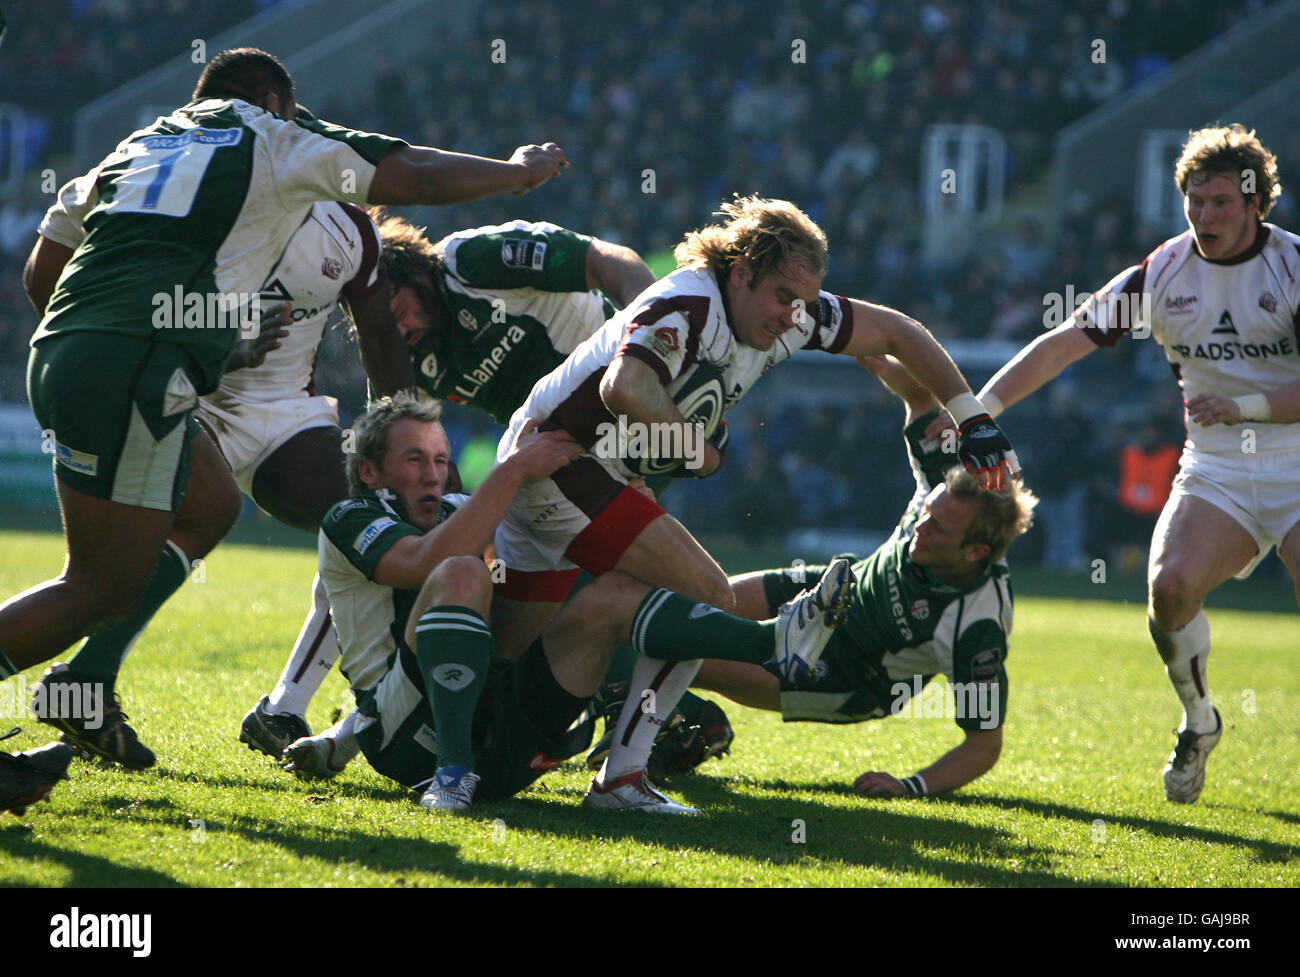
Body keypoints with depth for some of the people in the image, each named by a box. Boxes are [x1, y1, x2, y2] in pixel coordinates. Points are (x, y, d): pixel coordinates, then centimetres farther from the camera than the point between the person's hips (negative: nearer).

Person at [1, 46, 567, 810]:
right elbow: (422, 178, 13)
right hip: (134, 369, -8)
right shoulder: (274, 141, 12)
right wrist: (523, 170, 29)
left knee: (209, 507, 24)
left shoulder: (138, 146, 28)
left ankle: (81, 684, 16)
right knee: (108, 587, -4)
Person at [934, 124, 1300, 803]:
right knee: (1170, 584, -24)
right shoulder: (1161, 274, 1)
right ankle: (1199, 724, 3)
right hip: (1215, 472, 2)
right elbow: (1062, 344, 0)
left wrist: (1242, 405, -24)